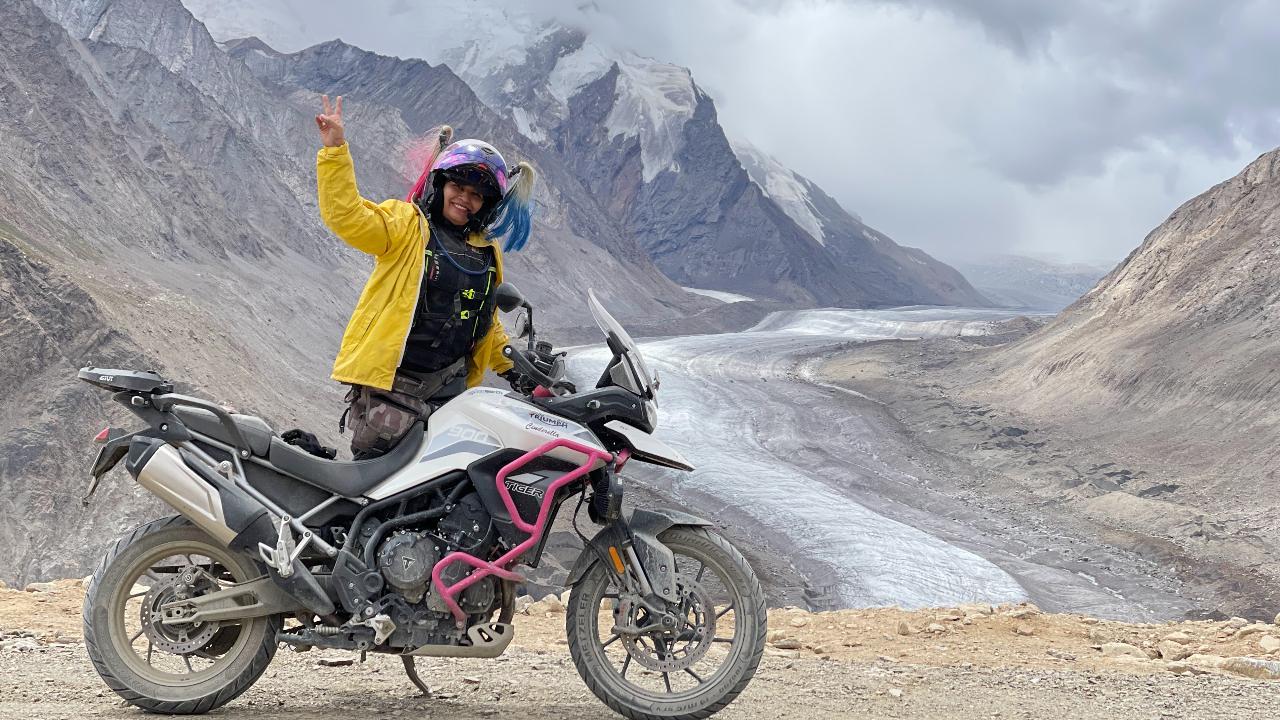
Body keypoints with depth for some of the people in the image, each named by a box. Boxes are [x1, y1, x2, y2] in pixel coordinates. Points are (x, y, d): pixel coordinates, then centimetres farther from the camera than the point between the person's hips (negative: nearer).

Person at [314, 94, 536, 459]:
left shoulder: (488, 252, 17)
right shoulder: (406, 224, 0)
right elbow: (346, 216, -16)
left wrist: (511, 366, 27)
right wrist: (335, 150, -25)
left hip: (451, 385, 5)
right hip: (392, 382, -5)